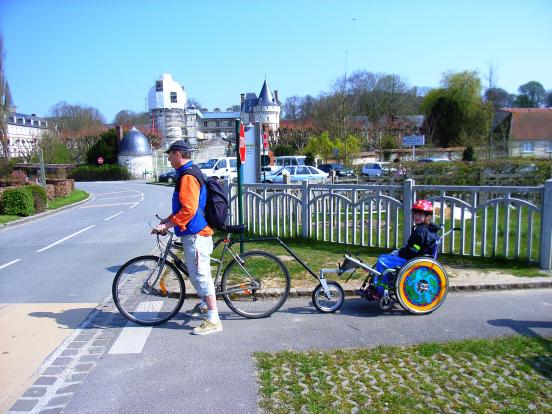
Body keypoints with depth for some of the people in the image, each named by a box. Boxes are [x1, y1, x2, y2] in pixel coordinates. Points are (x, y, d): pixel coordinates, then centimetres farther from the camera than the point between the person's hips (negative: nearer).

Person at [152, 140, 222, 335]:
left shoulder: (187, 177, -18)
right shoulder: (187, 174, 16)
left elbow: (189, 210, -26)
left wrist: (166, 226, -21)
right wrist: (167, 219, 20)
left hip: (195, 233, -11)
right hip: (195, 232, 11)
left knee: (200, 273, -7)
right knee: (196, 272, 22)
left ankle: (213, 320, -1)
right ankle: (204, 304, 40)